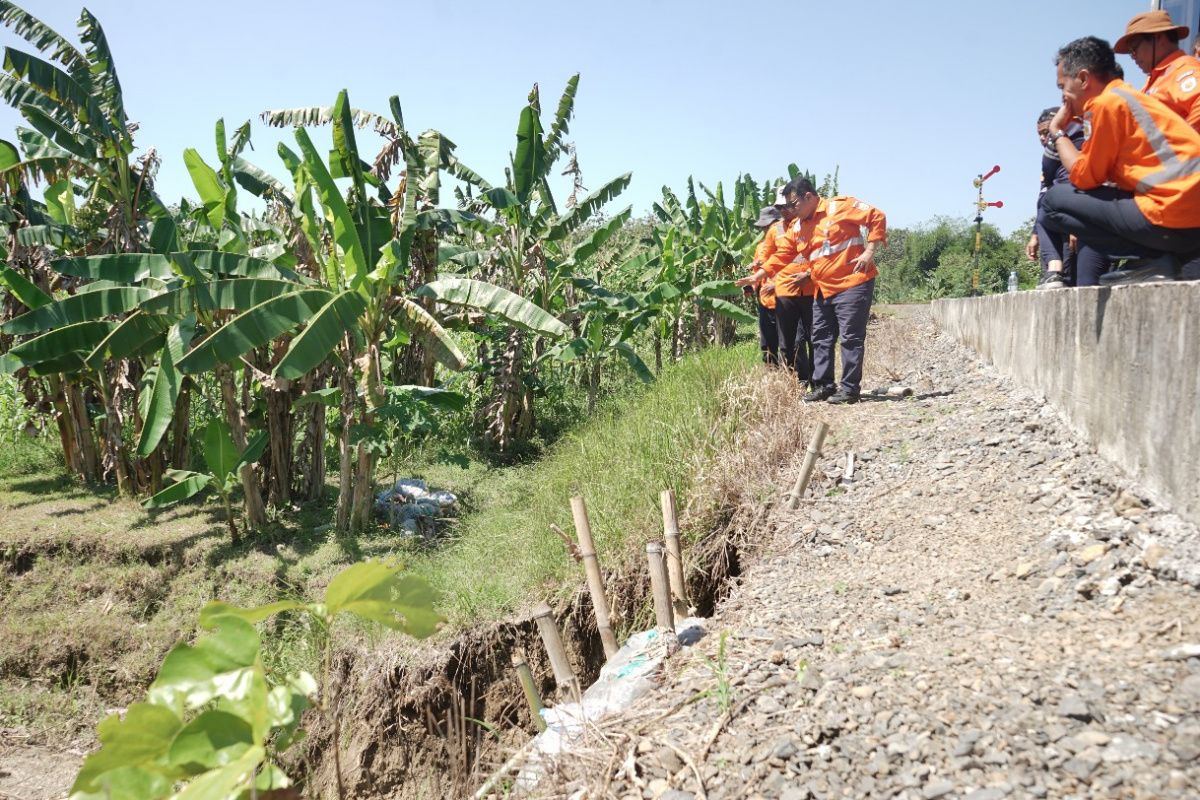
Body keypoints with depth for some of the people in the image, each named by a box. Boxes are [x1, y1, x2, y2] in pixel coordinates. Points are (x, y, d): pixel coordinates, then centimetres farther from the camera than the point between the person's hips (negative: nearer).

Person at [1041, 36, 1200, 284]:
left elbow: (1084, 178, -2)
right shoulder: (1131, 97, 23)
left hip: (1171, 221, -9)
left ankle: (1152, 259, -8)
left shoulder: (1108, 102, -6)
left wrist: (1058, 132, 8)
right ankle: (1170, 258, 9)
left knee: (1054, 200, 0)